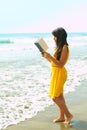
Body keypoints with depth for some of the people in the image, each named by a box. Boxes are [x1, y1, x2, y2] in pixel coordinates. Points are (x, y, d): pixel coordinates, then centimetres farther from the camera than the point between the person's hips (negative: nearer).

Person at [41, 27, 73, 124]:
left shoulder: (64, 47, -16)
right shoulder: (58, 47, 11)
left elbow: (60, 64, -21)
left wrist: (50, 57, -25)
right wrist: (46, 56, 4)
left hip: (60, 73, -9)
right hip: (55, 72, 9)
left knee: (55, 97, -6)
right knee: (59, 96, 13)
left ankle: (68, 115, 5)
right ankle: (62, 117, 21)